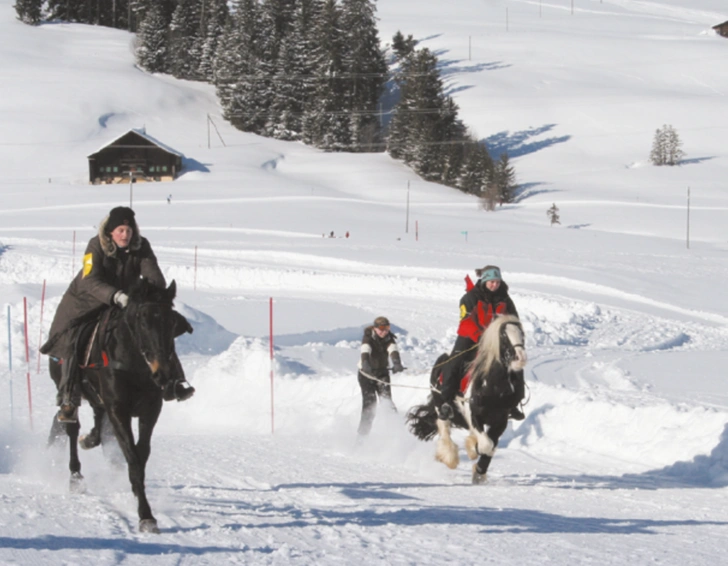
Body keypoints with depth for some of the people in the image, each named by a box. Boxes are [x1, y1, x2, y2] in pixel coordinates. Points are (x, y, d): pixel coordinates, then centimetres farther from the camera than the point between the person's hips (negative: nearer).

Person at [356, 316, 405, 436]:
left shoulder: (389, 339, -8)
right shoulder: (368, 339, -16)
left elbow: (393, 351, -27)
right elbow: (365, 351, -36)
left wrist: (397, 363, -49)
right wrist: (365, 363, -57)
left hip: (382, 373, 3)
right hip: (367, 372, -3)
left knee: (386, 399, -14)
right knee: (369, 402, -11)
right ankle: (363, 433, -3)